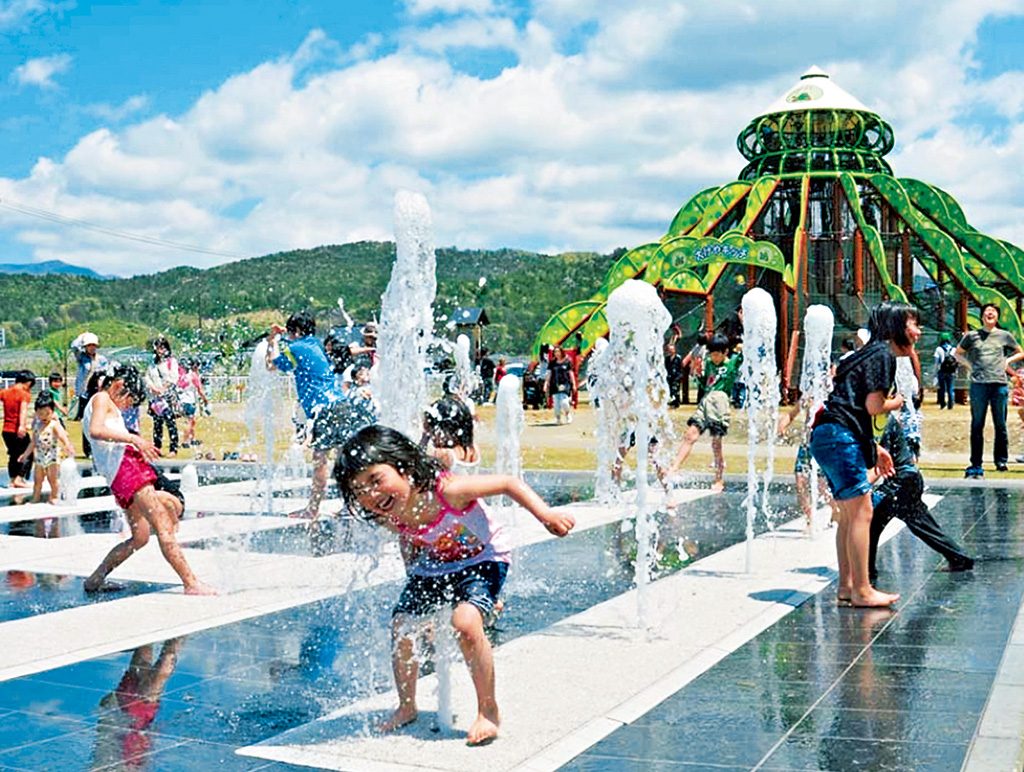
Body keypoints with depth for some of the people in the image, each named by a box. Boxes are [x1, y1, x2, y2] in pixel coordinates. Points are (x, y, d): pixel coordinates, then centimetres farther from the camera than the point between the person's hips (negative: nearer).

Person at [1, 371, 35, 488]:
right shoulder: (24, 394, -11)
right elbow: (23, 409, -27)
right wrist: (22, 425, -40)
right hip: (18, 431, -6)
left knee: (13, 455, 19)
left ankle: (13, 480, 22)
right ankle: (19, 479, -5)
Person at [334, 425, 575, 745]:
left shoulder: (447, 490, -36)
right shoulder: (388, 518, -17)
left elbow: (509, 483, -27)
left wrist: (546, 515, -34)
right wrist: (413, 577, 10)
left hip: (483, 560, -6)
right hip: (432, 568, 6)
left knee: (465, 622, -27)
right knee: (400, 626, -3)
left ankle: (488, 711, -8)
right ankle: (407, 707, 23)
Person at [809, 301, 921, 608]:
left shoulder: (871, 353, 23)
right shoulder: (883, 354, -7)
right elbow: (874, 407, -15)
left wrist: (875, 449, 25)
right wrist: (897, 403, 6)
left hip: (827, 436, 11)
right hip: (839, 437, -11)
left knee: (849, 515, 13)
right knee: (861, 513, -8)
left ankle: (846, 588, 17)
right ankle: (862, 591, -5)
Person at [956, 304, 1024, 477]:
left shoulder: (1005, 336, 11)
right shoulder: (972, 336, 9)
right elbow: (958, 353, 22)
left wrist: (1008, 360, 6)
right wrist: (970, 364, 6)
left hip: (999, 384, 1)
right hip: (979, 384, -1)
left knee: (1000, 425, 4)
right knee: (977, 425, 0)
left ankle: (1001, 460, 14)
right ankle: (976, 464, 3)